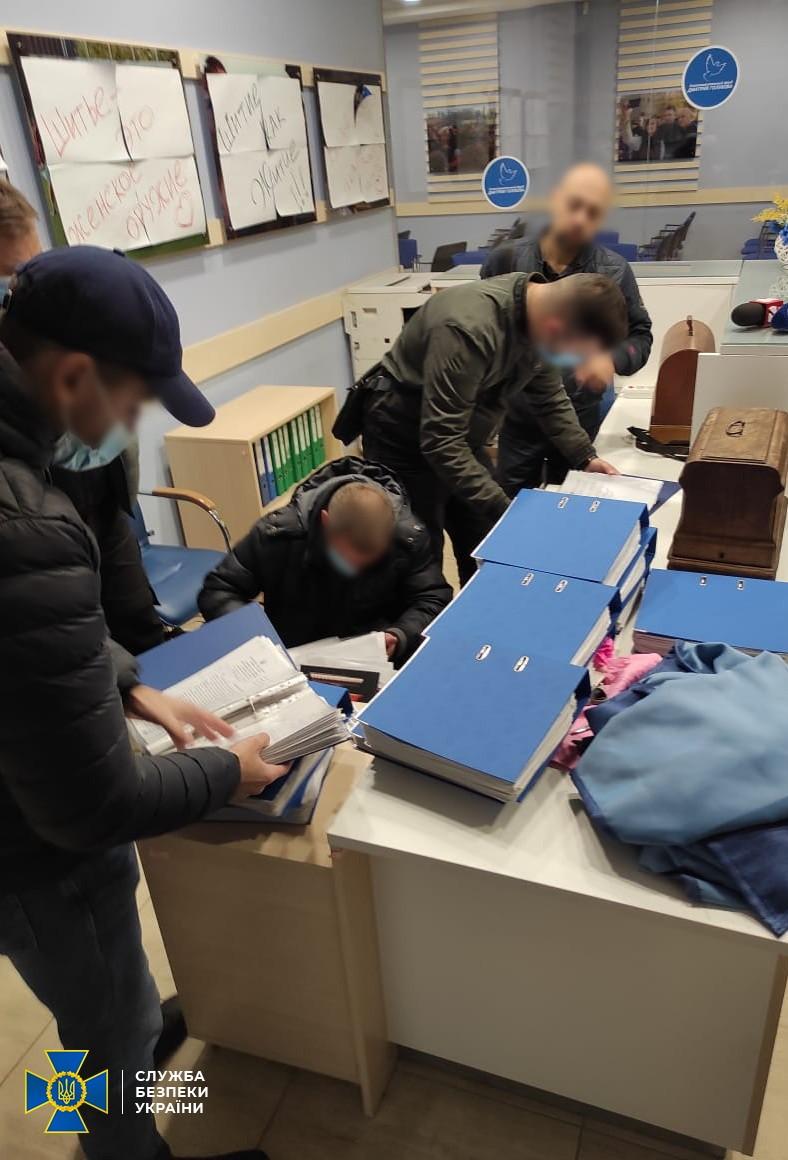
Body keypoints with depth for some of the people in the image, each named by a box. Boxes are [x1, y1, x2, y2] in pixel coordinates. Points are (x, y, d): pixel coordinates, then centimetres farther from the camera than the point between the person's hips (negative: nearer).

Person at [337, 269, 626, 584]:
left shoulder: (540, 314, -9)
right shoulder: (470, 329, -36)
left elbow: (550, 396, 9)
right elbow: (440, 443, -34)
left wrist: (585, 457, 3)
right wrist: (503, 511, -32)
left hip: (459, 434, 8)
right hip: (404, 438, -7)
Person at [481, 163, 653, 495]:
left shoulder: (614, 272, -7)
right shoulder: (507, 260, -6)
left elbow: (640, 334, 1)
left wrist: (613, 359, -20)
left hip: (579, 419, 0)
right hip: (517, 418, 0)